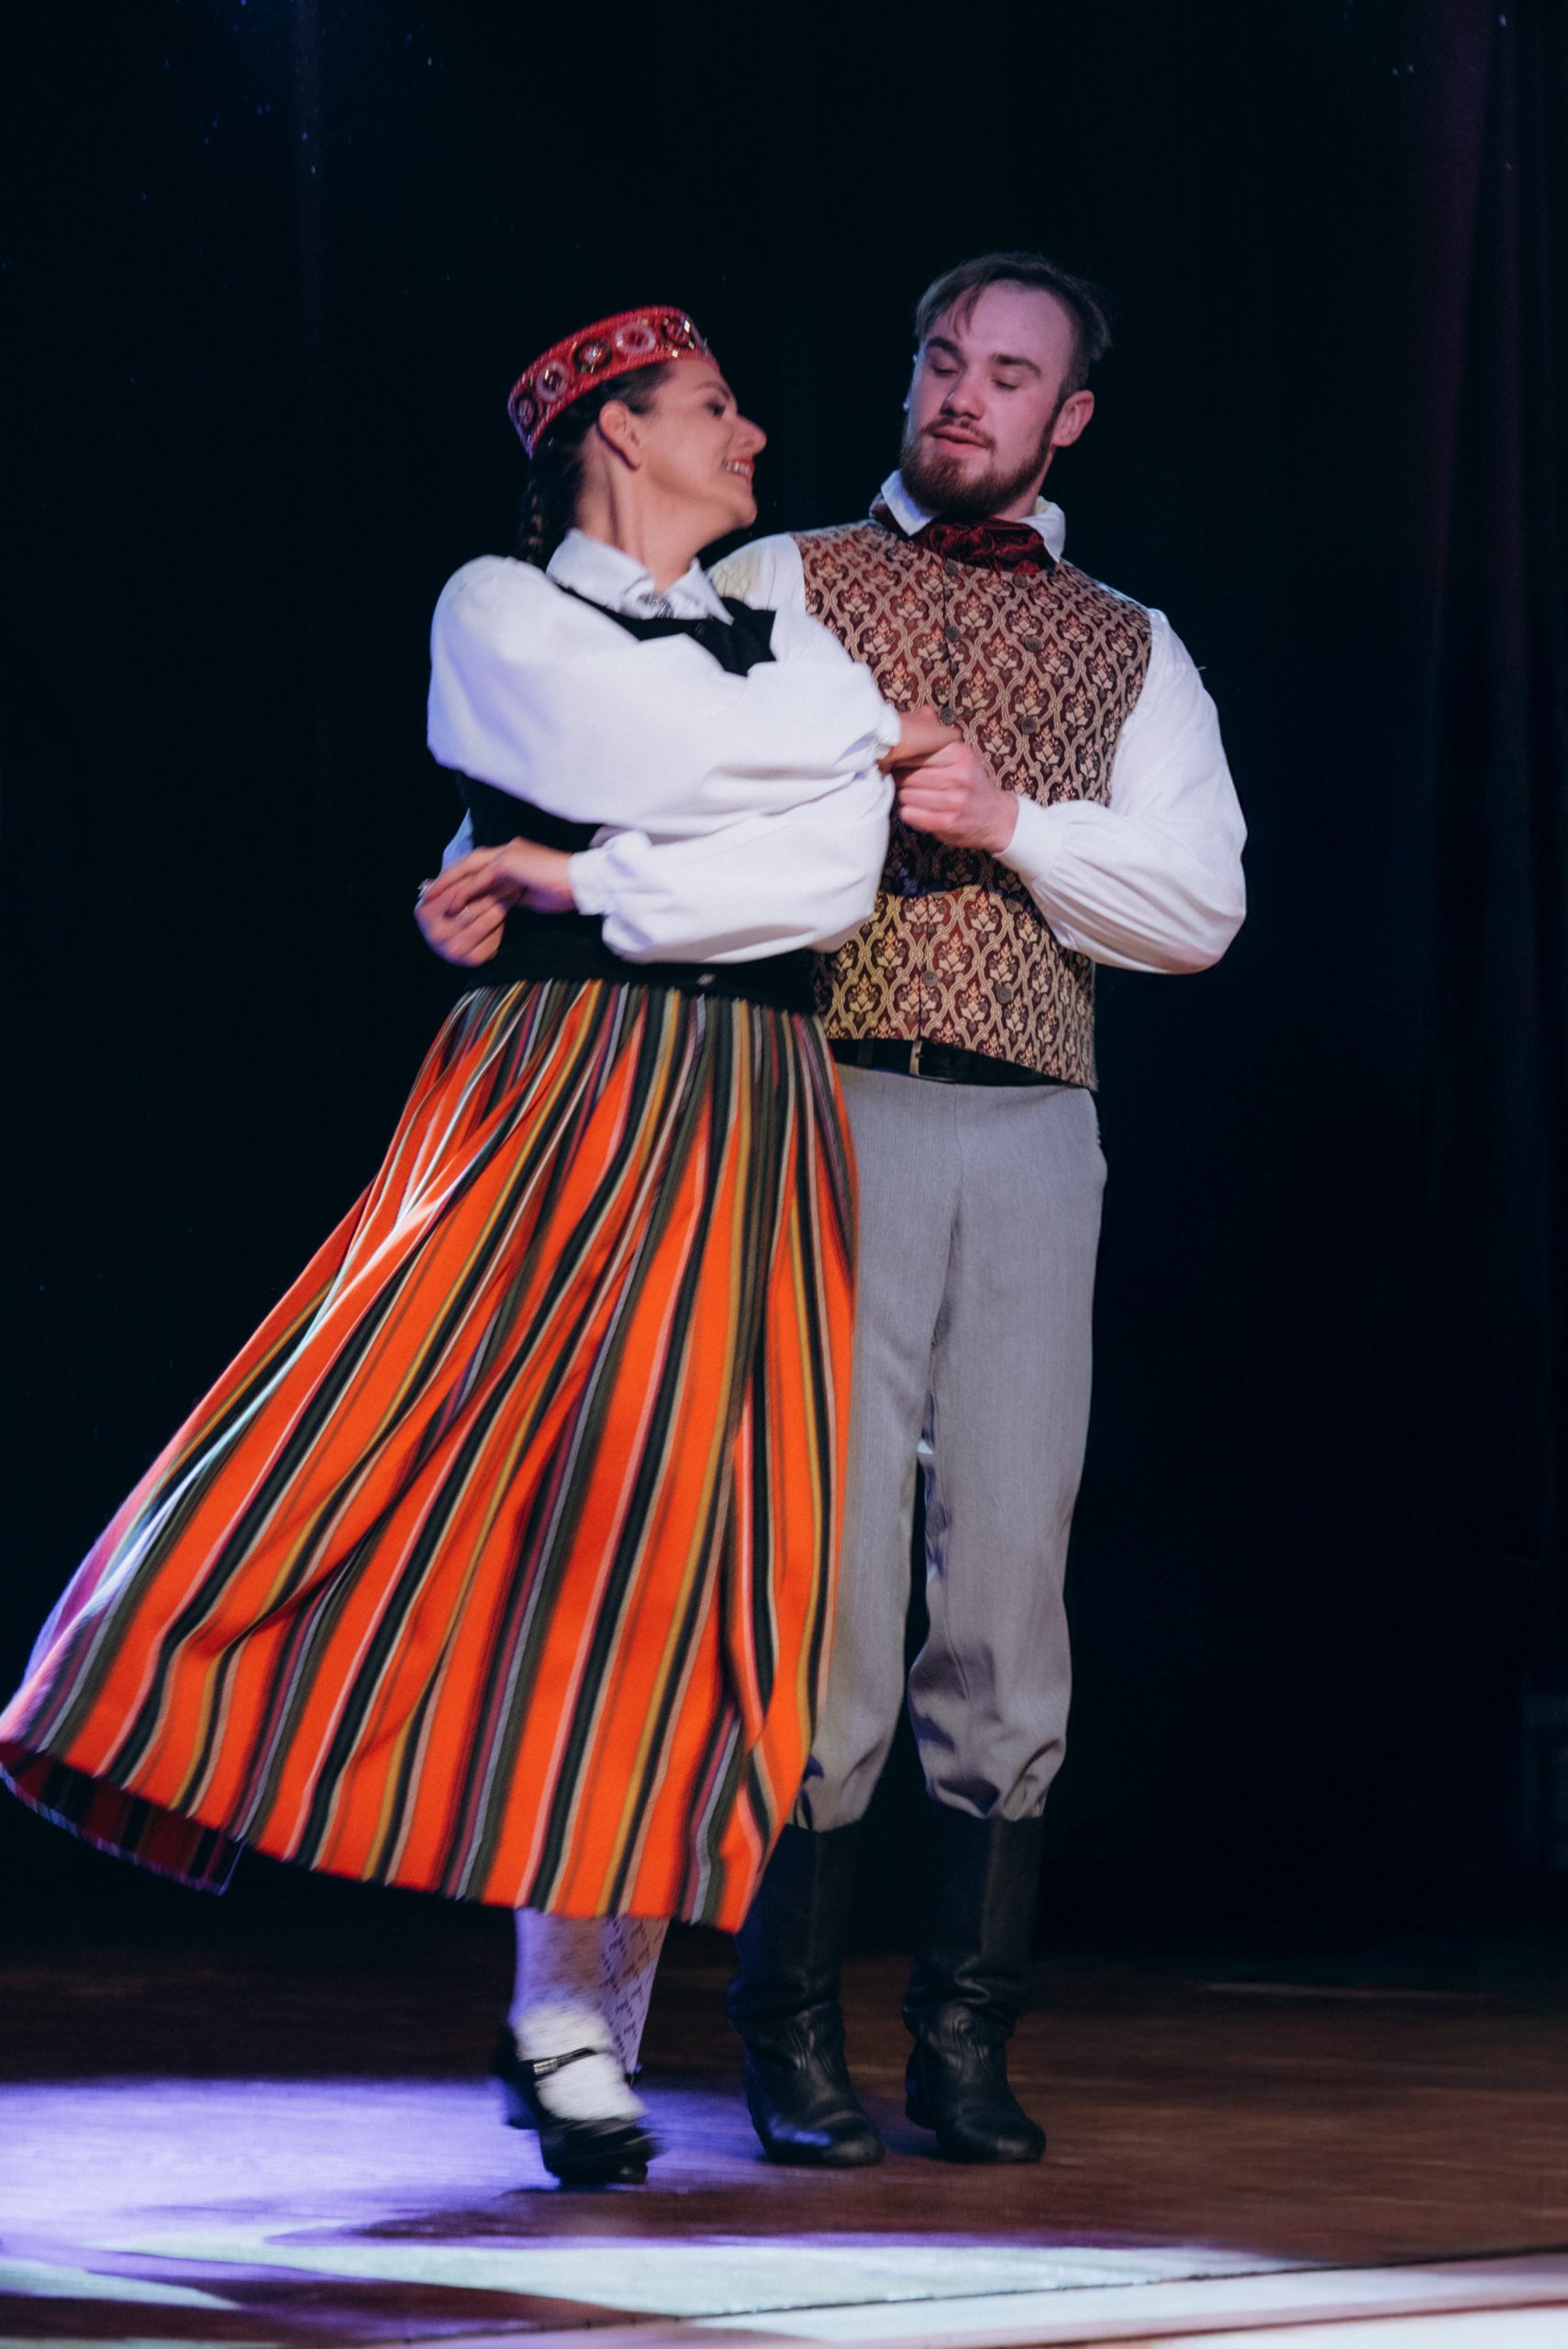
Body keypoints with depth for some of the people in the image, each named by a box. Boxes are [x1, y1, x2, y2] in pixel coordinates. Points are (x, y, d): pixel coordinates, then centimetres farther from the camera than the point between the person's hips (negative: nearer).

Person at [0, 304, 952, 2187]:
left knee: (670, 1538, -3)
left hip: (749, 1136, 3)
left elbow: (833, 877, -1)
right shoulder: (500, 612, 7)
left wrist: (580, 881, -6)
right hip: (554, 1096, -3)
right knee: (403, 1444, -16)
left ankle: (574, 2026, -1)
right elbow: (678, 760, -11)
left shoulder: (786, 645, 18)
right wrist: (872, 740, 2)